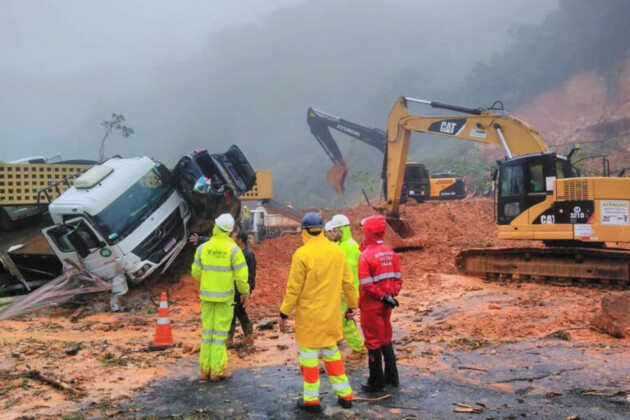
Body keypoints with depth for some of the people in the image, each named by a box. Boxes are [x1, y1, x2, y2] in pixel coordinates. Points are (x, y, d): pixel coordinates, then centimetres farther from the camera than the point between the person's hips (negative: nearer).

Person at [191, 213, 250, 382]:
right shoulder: (233, 249, -12)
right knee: (221, 332, 4)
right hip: (225, 296, -3)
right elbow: (241, 275, -12)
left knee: (207, 330, 12)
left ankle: (205, 369, 17)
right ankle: (218, 370, 7)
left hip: (206, 295, 3)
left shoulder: (203, 248, -3)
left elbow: (196, 272, 3)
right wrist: (244, 292, 3)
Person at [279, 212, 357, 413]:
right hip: (331, 313, 5)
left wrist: (284, 314, -6)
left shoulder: (302, 254, -15)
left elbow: (294, 288, -13)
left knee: (309, 355, 7)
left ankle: (311, 400, 15)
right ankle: (345, 395, 24)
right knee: (331, 352, 19)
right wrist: (351, 305, 19)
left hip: (309, 314, -5)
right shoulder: (338, 251, 0)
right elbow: (347, 282, 7)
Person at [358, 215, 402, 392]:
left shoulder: (366, 255, -18)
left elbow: (366, 285, -21)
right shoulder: (391, 253, 3)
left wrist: (383, 297, -13)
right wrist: (392, 295, -1)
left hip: (371, 305, -6)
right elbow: (397, 277, 4)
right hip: (385, 305, 7)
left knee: (374, 342, 4)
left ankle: (376, 383, 13)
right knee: (386, 339, 20)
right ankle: (392, 377, 28)